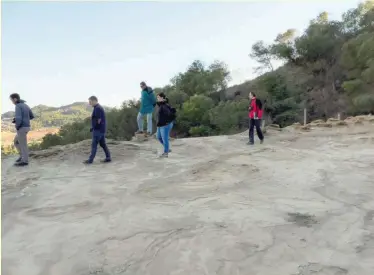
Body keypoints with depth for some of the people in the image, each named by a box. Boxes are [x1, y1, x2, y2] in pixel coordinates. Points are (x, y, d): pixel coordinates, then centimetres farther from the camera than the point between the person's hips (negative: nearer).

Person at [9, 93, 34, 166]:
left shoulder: (18, 106, -16)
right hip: (26, 127, 9)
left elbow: (18, 119, -28)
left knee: (23, 144, 1)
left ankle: (24, 161, 11)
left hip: (22, 128, -9)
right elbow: (32, 116, 19)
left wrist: (17, 126, -7)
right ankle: (23, 156, 22)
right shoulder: (25, 105, 12)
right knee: (16, 141, 22)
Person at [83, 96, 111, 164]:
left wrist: (93, 128, -9)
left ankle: (90, 160, 1)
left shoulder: (97, 108, -16)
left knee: (94, 145, -4)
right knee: (103, 144, 12)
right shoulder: (99, 107, 15)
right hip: (101, 130, 10)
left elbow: (99, 120, -19)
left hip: (98, 130, -10)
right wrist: (93, 128, 12)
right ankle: (108, 158, 14)